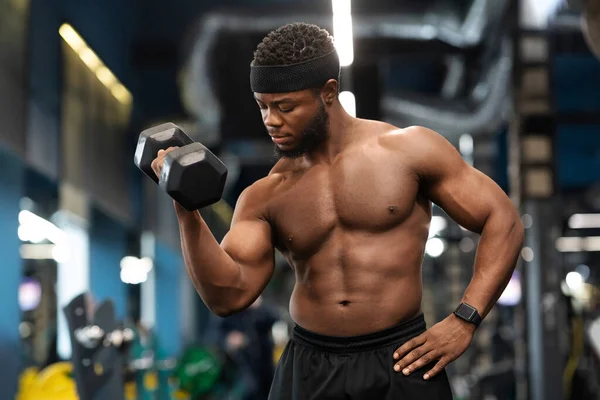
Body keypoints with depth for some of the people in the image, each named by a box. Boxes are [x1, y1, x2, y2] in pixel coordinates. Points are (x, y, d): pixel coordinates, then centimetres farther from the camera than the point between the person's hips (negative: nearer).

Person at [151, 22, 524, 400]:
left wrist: (464, 322, -9)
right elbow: (229, 295, -6)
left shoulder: (408, 150, -4)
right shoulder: (264, 198, 3)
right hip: (308, 369, 2)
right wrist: (187, 212, -17)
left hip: (400, 363, -2)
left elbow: (503, 220, -1)